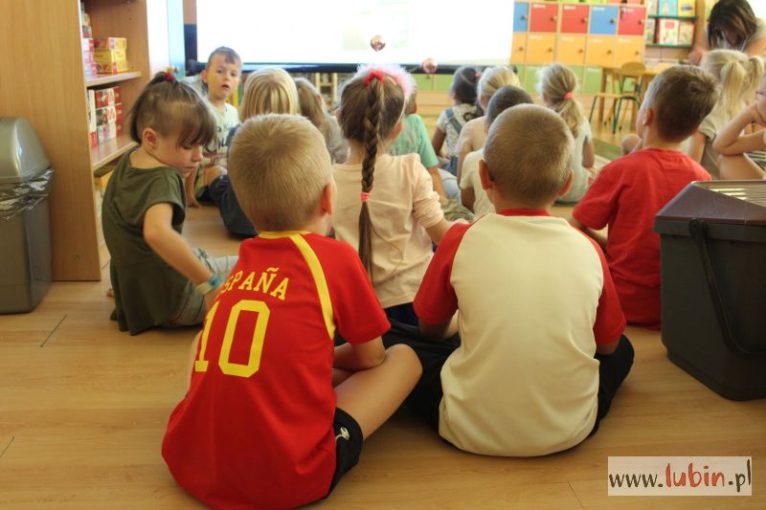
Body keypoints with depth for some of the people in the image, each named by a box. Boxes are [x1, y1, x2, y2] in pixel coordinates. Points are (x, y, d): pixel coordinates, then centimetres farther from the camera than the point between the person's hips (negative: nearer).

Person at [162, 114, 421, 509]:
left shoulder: (242, 261, 12)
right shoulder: (336, 257, -3)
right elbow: (371, 360, 11)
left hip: (190, 463, 6)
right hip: (287, 478, -5)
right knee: (404, 359, 11)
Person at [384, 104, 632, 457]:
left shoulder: (461, 241, -10)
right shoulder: (587, 249, -6)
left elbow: (430, 329, 5)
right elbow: (608, 344, 8)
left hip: (473, 432, -2)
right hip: (570, 431, 3)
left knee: (391, 342, 15)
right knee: (623, 349, 28)